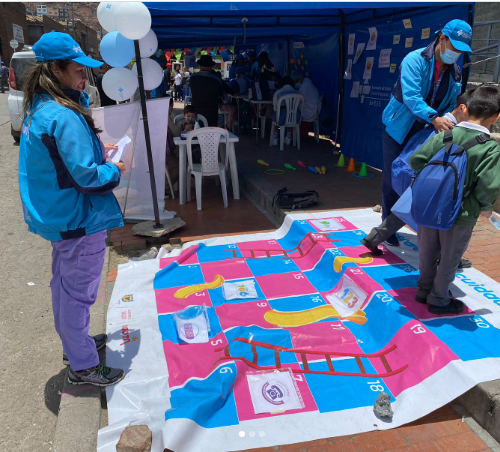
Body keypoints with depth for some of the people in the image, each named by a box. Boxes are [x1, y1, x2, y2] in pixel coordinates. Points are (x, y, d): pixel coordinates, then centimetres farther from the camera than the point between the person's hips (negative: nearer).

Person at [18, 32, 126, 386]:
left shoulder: (39, 110, 6)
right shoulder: (65, 117, -23)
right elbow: (86, 175, -25)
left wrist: (97, 150, 4)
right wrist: (115, 170, -8)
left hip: (57, 215, 10)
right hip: (79, 219, -10)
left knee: (64, 286, 22)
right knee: (79, 293, 3)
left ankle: (74, 343, 42)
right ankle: (84, 367, 19)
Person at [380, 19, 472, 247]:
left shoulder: (455, 74, 2)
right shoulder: (415, 60, -18)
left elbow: (451, 106, 6)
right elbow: (411, 96, -32)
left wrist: (446, 126, -14)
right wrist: (434, 118, -45)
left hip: (424, 133, 5)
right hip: (398, 130, -5)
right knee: (393, 179, 3)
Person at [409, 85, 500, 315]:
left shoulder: (443, 136, -7)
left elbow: (416, 160, -7)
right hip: (461, 215, -4)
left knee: (427, 253, 21)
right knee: (449, 260, 15)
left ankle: (424, 290, 39)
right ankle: (439, 300, 30)